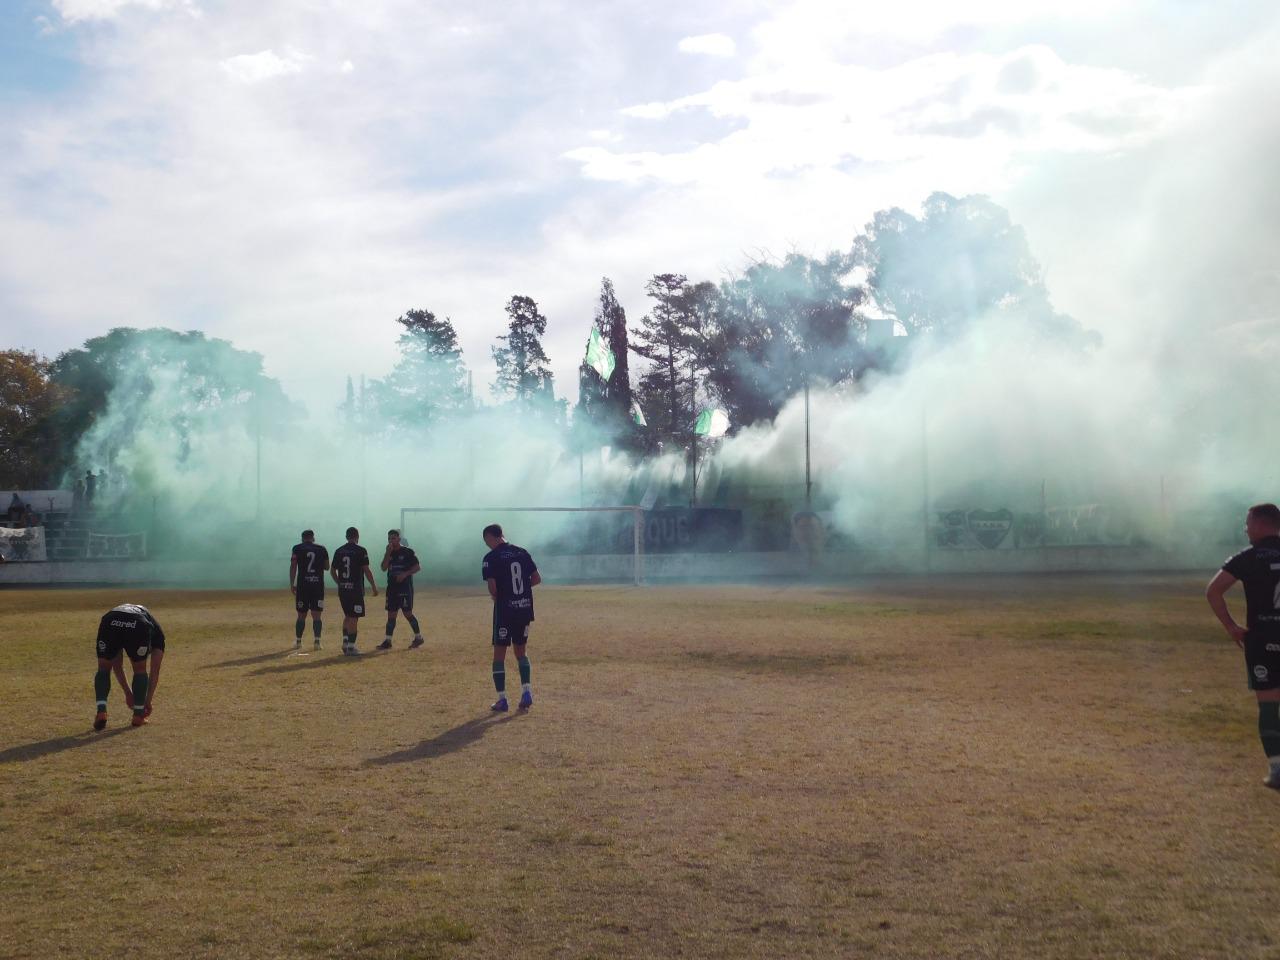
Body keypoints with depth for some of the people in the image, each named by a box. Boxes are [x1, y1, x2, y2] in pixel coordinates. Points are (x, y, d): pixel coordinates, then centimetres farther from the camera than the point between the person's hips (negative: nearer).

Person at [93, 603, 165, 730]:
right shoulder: (156, 631, 38)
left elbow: (117, 665, 46)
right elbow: (155, 671, 35)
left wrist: (128, 692, 53)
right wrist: (148, 700, 41)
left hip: (110, 623, 2)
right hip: (138, 627, -2)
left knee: (103, 669, 23)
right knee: (140, 669, 24)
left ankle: (101, 712, 9)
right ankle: (138, 715, 25)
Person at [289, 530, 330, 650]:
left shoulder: (297, 548, 2)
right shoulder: (322, 549, 8)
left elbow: (293, 566, -4)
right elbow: (327, 567, 16)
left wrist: (291, 584, -1)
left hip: (302, 586, -1)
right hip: (318, 585, 1)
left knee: (301, 615, 9)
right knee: (316, 616, 1)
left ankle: (298, 641, 14)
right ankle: (317, 641, -9)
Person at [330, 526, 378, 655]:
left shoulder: (339, 551, 8)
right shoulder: (361, 551, -7)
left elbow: (332, 570, 12)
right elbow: (366, 570, -10)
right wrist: (374, 586, -3)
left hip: (342, 589, 5)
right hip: (356, 589, -5)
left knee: (347, 615, 20)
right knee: (353, 617, -2)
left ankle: (345, 642, 14)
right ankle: (351, 647, -3)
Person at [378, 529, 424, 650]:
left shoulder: (408, 551, -4)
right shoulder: (389, 553, 12)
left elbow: (418, 567, -5)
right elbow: (384, 568, -1)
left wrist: (405, 574, -18)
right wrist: (388, 553, -9)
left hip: (405, 586, -5)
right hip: (392, 587, 5)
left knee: (407, 613, -6)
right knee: (391, 614, 4)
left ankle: (418, 637, 6)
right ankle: (388, 641, 5)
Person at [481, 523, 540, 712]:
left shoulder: (491, 557, -9)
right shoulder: (522, 552, 7)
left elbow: (492, 587, -16)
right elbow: (537, 579, 7)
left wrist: (497, 597, 4)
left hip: (504, 610, -5)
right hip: (525, 609, 5)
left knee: (499, 654, 5)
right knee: (520, 651, 18)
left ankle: (502, 699, 3)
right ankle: (526, 691, 4)